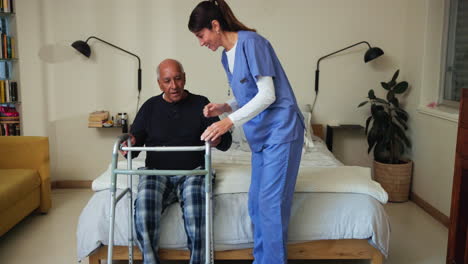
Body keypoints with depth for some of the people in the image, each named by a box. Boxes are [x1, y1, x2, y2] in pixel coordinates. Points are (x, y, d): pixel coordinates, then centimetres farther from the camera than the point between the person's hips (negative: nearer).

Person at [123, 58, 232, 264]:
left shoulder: (200, 104, 7)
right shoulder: (150, 107, 12)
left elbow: (226, 141, 2)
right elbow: (134, 143, 13)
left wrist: (218, 139, -23)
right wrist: (129, 146, -12)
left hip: (192, 172, -1)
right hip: (157, 172, 1)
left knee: (195, 196, -34)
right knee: (144, 202, -30)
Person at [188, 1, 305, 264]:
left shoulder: (252, 43, -13)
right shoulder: (227, 57, 13)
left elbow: (267, 95, -18)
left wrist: (230, 121, -24)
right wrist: (224, 107, 2)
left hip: (280, 131, -9)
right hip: (261, 136, 9)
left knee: (270, 203, -7)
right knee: (256, 203, 10)